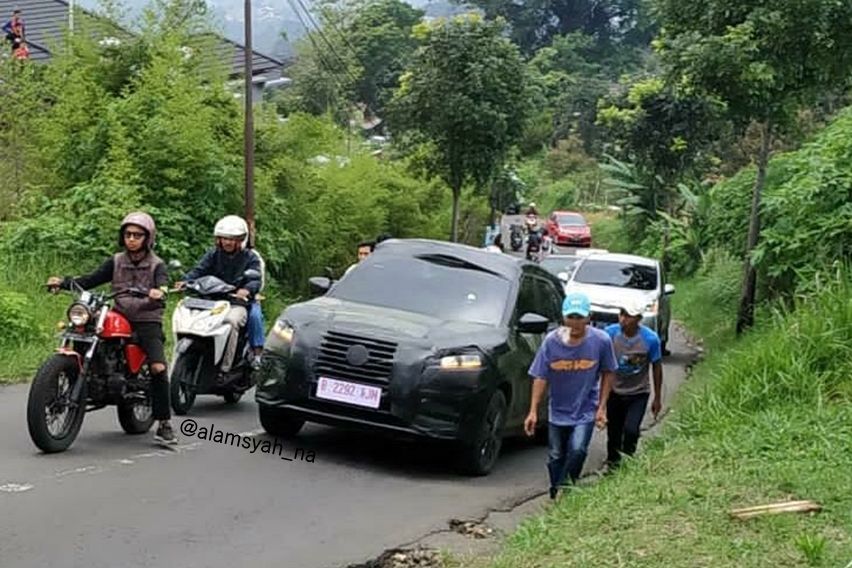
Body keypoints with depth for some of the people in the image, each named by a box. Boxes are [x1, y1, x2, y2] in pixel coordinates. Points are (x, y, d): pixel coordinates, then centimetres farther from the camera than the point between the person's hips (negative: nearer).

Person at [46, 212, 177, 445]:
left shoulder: (156, 265, 3)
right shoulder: (115, 262, 14)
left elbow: (163, 283, -17)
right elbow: (91, 279, 4)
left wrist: (159, 292, -42)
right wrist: (64, 282, -12)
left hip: (148, 322, -4)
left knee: (158, 367, -22)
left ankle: (164, 424, -18)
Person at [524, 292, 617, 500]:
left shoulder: (601, 341, -14)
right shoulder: (551, 341, -13)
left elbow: (607, 373, 0)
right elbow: (540, 377, -7)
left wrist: (602, 407, -3)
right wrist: (533, 411, -10)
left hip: (586, 411, -2)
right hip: (558, 411, 2)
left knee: (577, 450, -21)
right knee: (556, 457, 12)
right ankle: (556, 495, 32)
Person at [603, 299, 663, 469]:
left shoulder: (650, 338, -18)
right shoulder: (610, 333, -16)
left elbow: (656, 367, -4)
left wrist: (657, 398, 2)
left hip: (638, 393, -2)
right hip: (615, 391, 2)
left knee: (631, 430, -17)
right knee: (613, 432, 10)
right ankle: (612, 463, 33)